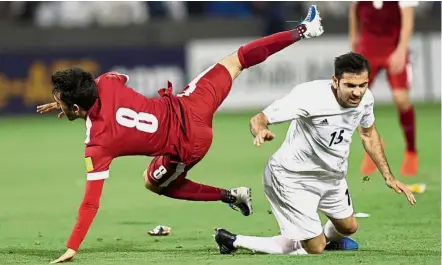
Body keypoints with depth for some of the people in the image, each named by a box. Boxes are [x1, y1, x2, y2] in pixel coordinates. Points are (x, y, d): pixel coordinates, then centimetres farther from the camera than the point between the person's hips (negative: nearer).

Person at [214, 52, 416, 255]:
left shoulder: (365, 99, -12)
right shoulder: (310, 96, -34)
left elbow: (369, 133, 10)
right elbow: (258, 119, -33)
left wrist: (388, 177, 8)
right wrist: (261, 131, -58)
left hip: (332, 175, 7)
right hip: (293, 177, -7)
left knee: (348, 227, 22)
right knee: (314, 249, -9)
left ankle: (328, 237, 60)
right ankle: (235, 242, 2)